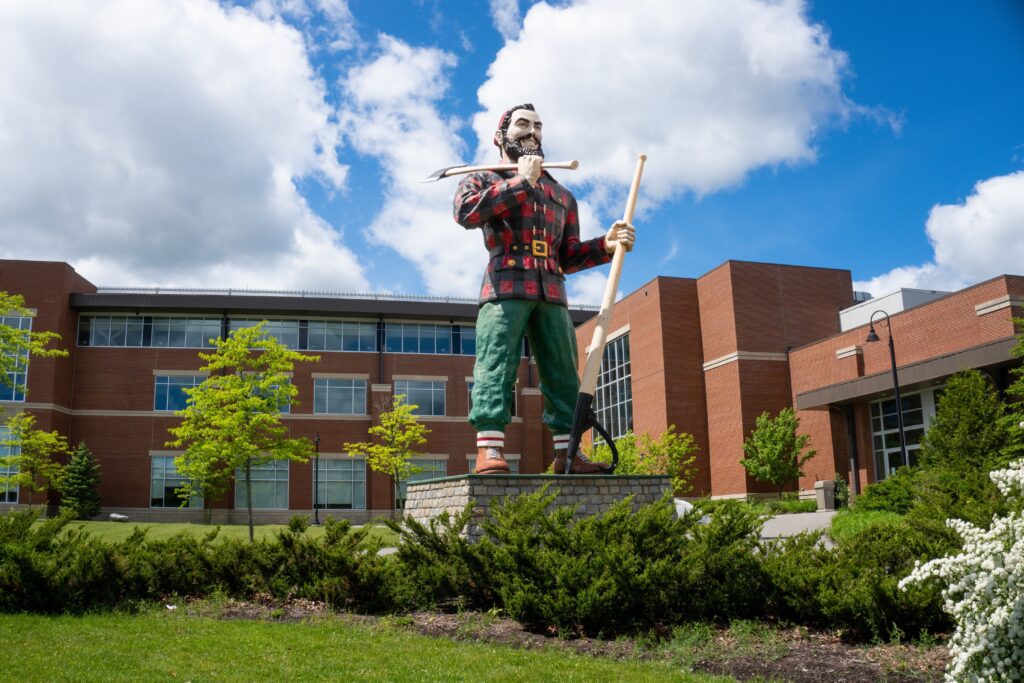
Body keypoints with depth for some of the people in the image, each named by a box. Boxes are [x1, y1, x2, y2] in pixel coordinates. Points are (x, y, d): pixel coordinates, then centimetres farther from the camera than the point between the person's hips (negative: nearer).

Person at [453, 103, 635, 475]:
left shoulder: (562, 195, 29)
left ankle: (567, 454, 2)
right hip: (505, 287, -5)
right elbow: (465, 212, -9)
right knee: (496, 368, -16)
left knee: (563, 372, 0)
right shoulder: (482, 179, 16)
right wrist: (521, 182, -5)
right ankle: (489, 451, -21)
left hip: (552, 294, 5)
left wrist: (605, 246, 4)